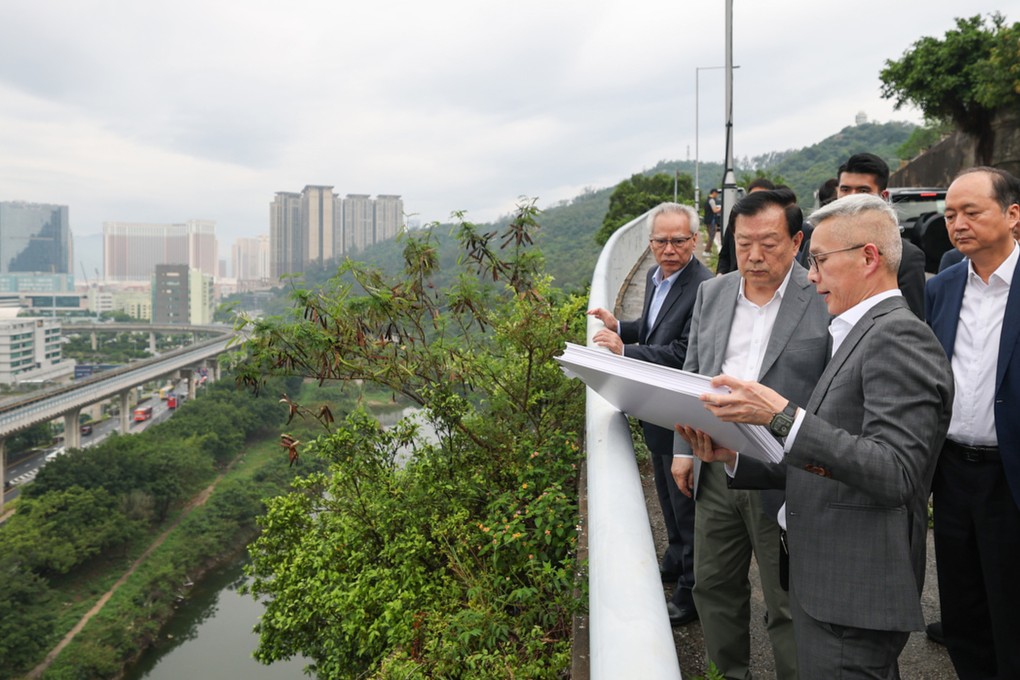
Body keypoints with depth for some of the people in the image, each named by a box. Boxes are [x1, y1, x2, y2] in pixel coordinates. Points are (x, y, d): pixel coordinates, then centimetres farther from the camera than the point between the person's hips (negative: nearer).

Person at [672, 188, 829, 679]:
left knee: (789, 607, 9)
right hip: (715, 472, 6)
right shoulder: (711, 293, 7)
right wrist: (684, 448, 11)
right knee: (714, 586, 19)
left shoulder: (827, 300, -10)